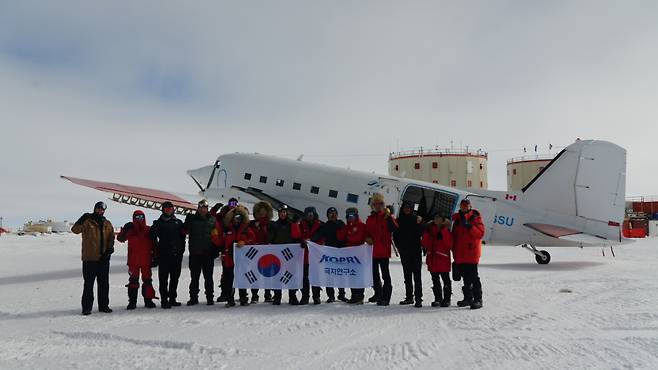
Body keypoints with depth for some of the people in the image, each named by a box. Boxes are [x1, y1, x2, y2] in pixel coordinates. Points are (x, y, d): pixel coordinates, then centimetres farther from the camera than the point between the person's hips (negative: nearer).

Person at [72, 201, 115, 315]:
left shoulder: (108, 224, 12)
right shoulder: (87, 221, 1)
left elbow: (111, 238, 13)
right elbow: (75, 230, -13)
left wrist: (110, 248, -2)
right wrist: (82, 220, -26)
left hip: (103, 259, 4)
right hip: (89, 258, -4)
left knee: (104, 283, 9)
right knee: (88, 284, 0)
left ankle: (103, 305, 18)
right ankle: (87, 307, 7)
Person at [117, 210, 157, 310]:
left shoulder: (149, 230, 6)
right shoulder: (130, 229, 4)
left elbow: (153, 244, 10)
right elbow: (120, 238, -9)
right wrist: (124, 230, -27)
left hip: (146, 260, 1)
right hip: (133, 260, -1)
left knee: (147, 280, 5)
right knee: (133, 281, 3)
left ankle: (148, 300, 13)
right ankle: (132, 301, 9)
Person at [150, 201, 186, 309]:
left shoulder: (178, 222, 13)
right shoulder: (159, 223, 4)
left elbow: (182, 237, 14)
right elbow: (152, 235, -3)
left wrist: (182, 249, 7)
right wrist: (157, 248, -6)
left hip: (177, 254, 4)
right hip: (164, 255, -3)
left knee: (175, 277, 9)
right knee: (164, 278, -3)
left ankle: (172, 299, 19)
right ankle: (164, 300, 0)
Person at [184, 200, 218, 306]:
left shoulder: (213, 220, 7)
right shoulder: (191, 218, 7)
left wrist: (216, 250, 1)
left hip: (208, 253, 0)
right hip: (194, 253, 1)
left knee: (208, 277, 5)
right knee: (194, 277, 7)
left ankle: (210, 297, 13)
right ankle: (193, 297, 17)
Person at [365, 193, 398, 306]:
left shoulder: (388, 217, 0)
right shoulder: (370, 219, 15)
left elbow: (394, 228, -16)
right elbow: (366, 232, 21)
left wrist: (389, 216, -23)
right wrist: (367, 238, 0)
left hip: (383, 250, -6)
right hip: (373, 250, 6)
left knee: (385, 273, -6)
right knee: (374, 273, 15)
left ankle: (386, 296, -2)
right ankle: (378, 293, 30)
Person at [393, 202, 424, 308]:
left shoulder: (417, 219, 1)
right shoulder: (399, 220, 10)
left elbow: (421, 233, -9)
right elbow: (395, 235, 12)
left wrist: (419, 224, -23)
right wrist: (399, 245, 1)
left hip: (415, 251, -4)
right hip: (404, 251, 4)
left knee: (417, 275, -7)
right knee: (407, 274, 10)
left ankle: (418, 298, -8)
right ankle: (409, 297, 18)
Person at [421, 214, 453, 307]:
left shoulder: (446, 230, -3)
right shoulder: (430, 229, 9)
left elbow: (449, 244, -15)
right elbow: (425, 243, 5)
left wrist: (443, 232, -20)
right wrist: (427, 233, -8)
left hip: (443, 258, -4)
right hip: (432, 259, 5)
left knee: (446, 279, 2)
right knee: (435, 280, 11)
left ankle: (446, 299, 10)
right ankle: (438, 299, 20)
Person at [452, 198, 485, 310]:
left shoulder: (475, 217, -1)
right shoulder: (457, 218, 16)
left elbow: (480, 233, -13)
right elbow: (454, 236, 21)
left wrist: (469, 226, -23)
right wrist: (454, 250, 15)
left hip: (472, 252, -6)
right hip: (460, 254, 6)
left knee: (473, 276, -8)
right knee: (465, 276, 13)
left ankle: (478, 299, -4)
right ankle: (468, 298, 22)